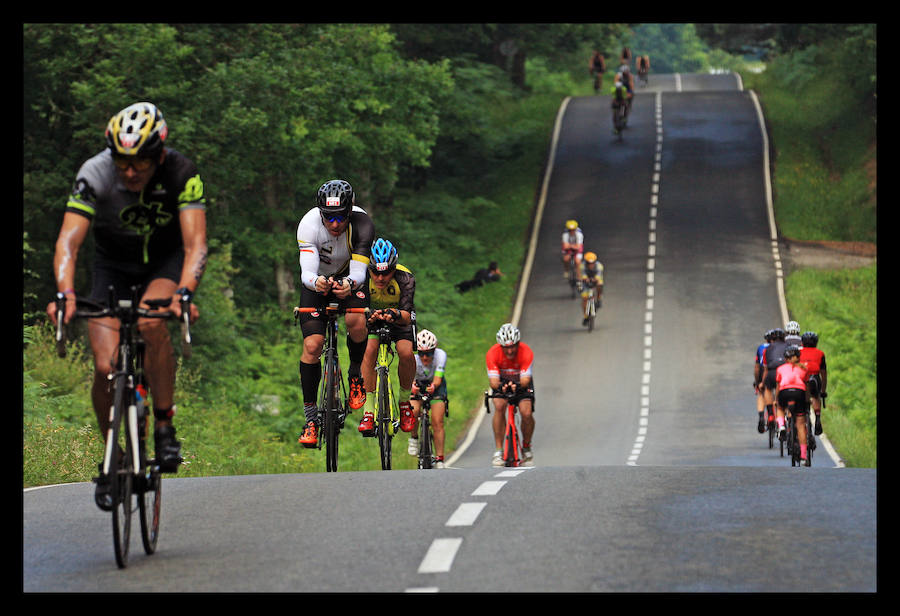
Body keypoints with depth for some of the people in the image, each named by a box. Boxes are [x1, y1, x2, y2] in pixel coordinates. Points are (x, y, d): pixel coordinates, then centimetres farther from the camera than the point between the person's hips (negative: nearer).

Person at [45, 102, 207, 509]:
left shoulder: (181, 174, -27)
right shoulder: (95, 175, -26)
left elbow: (195, 243, -34)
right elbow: (69, 240, -33)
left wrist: (185, 292, -53)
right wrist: (65, 292, -51)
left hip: (166, 261, -1)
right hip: (113, 264, 1)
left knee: (151, 322, -34)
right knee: (105, 368, -14)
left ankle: (165, 427, -19)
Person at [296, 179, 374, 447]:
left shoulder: (362, 224, -31)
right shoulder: (309, 224, -31)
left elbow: (359, 271, -37)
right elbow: (306, 272, -39)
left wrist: (349, 283, -60)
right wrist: (316, 282, -62)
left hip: (350, 278, 0)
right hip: (317, 282, 0)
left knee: (356, 322, -31)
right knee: (312, 345, -15)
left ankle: (355, 375, -1)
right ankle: (311, 419, -6)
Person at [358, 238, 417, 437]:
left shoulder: (405, 278, -32)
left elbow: (407, 317, -36)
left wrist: (395, 314, -59)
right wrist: (369, 315, -53)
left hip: (398, 319, -1)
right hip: (373, 316, 1)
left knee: (406, 352, -26)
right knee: (369, 350, -27)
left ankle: (405, 401, -1)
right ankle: (368, 411, -23)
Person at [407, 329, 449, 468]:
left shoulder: (440, 355, -31)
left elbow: (438, 379, -38)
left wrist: (433, 386, -61)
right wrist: (412, 386, -65)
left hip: (436, 386, 0)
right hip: (419, 385, 0)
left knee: (437, 422, -13)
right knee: (413, 412, -26)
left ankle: (439, 460, -7)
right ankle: (414, 438, 3)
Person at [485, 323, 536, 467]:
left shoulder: (526, 352, -31)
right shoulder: (492, 354, -30)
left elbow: (525, 379, -36)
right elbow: (493, 381, -35)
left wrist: (518, 385, -58)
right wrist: (499, 386, -57)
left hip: (521, 383, 0)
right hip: (502, 382, 0)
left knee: (526, 413, -21)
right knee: (499, 406, -28)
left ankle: (526, 448, 6)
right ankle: (498, 451, -21)